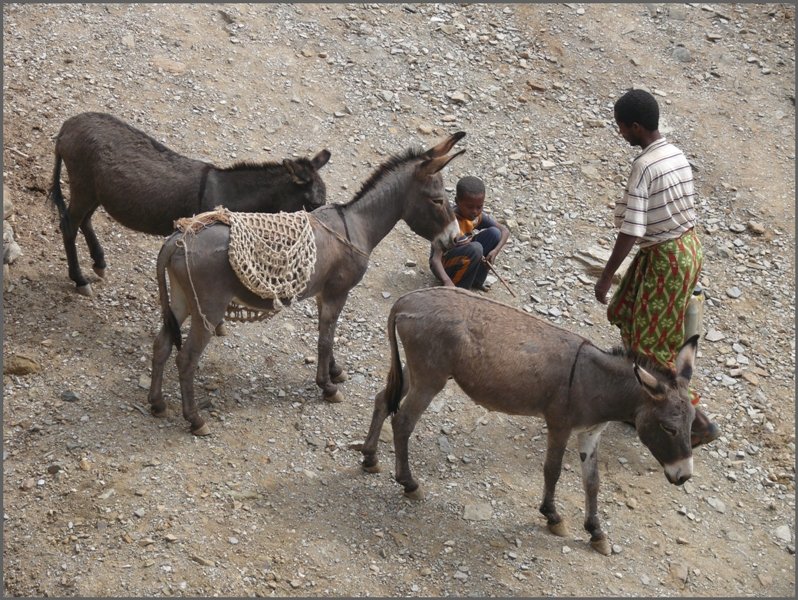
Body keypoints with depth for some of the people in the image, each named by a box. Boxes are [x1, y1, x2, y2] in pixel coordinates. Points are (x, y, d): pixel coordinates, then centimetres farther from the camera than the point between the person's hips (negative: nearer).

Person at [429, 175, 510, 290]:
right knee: (475, 249, -32)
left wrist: (495, 251, -22)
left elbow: (504, 230, -2)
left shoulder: (477, 216, -10)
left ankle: (477, 281, 2)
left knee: (494, 233, -8)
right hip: (444, 266, -7)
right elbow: (435, 259, -39)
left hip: (463, 258, 7)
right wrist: (447, 281, -58)